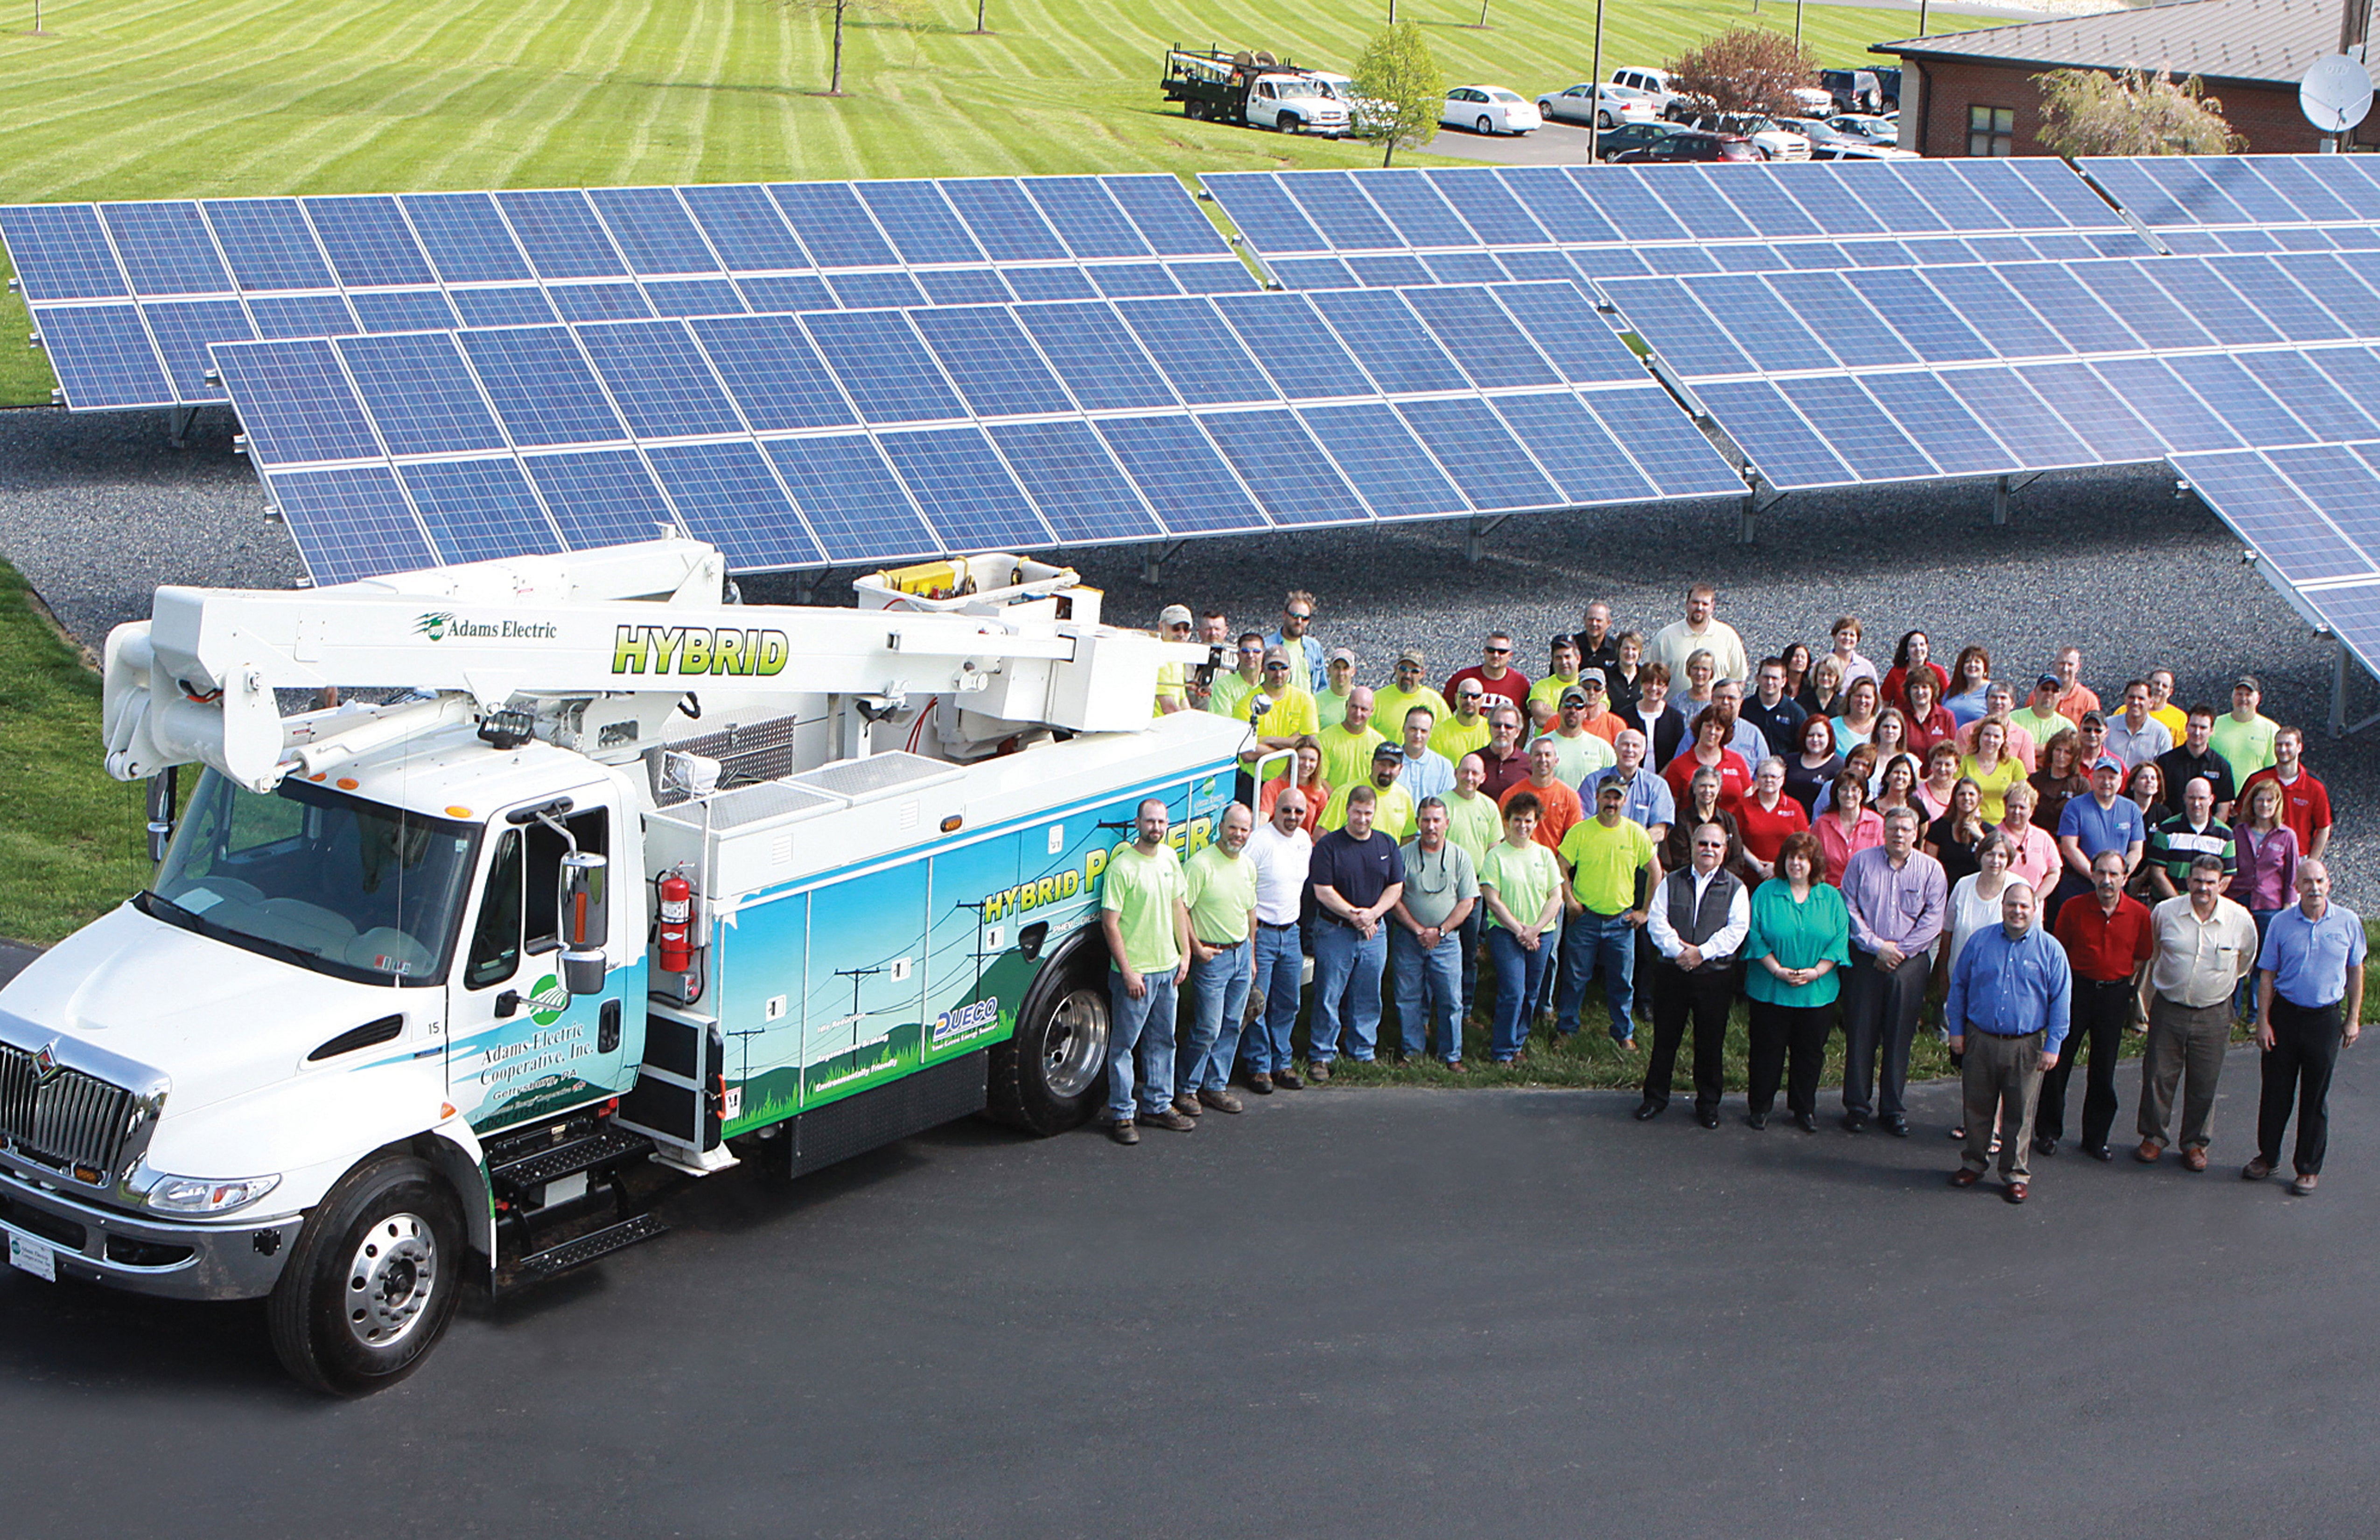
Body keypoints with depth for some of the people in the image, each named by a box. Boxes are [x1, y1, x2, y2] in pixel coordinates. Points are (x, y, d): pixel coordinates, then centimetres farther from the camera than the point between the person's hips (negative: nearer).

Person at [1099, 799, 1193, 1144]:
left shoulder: (1169, 857, 6)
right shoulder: (1122, 867, -15)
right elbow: (1109, 923, -15)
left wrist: (1185, 953, 12)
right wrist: (1127, 971, -17)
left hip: (1168, 968, 7)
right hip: (1134, 972, -7)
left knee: (1163, 1041, 16)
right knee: (1124, 1043, 0)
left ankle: (1158, 1106, 27)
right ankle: (1122, 1114, 9)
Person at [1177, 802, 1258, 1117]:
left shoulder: (1248, 866, 10)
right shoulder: (1200, 864, -14)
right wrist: (1196, 948, -15)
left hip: (1241, 953, 7)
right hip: (1212, 956, -7)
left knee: (1232, 1026, 10)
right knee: (1207, 1029, -5)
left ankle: (1216, 1086, 21)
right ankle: (1186, 1089, 9)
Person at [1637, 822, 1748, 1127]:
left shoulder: (1735, 889, 4)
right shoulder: (1671, 883, 9)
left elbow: (1736, 930, -6)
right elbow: (1657, 922, -1)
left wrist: (1702, 952, -16)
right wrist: (1679, 950, -16)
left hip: (1715, 974, -1)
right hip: (1672, 972, 1)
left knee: (1711, 1042, 5)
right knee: (1665, 1037, 7)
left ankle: (1708, 1103, 17)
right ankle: (1655, 1097, 19)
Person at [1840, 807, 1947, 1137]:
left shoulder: (1931, 870, 5)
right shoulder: (1861, 862, 4)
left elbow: (1933, 920, 0)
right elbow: (1850, 909, 0)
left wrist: (1899, 949, -9)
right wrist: (1877, 946, -10)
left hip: (1910, 963, 0)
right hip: (1866, 961, 0)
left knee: (1900, 1036, 3)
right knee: (1861, 1033, 1)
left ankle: (1892, 1109, 13)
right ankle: (1857, 1105, 10)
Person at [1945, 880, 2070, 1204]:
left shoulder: (2050, 950, -1)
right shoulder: (1980, 942, 4)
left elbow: (2061, 1001, 1)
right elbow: (1959, 986, 12)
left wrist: (2052, 1045, -3)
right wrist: (1957, 1030, 8)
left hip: (2026, 1046, -2)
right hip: (1980, 1040, 2)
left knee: (2019, 1115, 5)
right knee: (1976, 1108, 12)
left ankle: (2016, 1174, 17)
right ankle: (1974, 1163, 28)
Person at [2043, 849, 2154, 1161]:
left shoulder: (2139, 914, -3)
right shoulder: (2074, 909, -5)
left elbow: (2142, 957, 10)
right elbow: (2059, 951, 6)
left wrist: (2127, 989, 7)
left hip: (2116, 993, 1)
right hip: (2077, 987, -1)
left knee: (2104, 1070, 7)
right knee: (2059, 1063, 3)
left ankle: (2096, 1138, 19)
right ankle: (2048, 1132, 16)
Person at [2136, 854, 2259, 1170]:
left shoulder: (2240, 920, -8)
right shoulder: (2164, 912, -7)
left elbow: (2244, 965, 12)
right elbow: (2151, 954, 12)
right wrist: (2149, 1002, 16)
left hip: (2214, 1014, 0)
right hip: (2168, 1008, 0)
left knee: (2204, 1084, 6)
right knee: (2158, 1075, 4)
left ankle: (2195, 1143, 22)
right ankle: (2153, 1137, 21)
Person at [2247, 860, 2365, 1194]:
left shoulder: (2348, 922, -4)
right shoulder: (2281, 923, -4)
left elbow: (2356, 971, 6)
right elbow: (2267, 975, 1)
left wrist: (2353, 1019, 5)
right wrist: (2263, 1021, -3)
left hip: (2326, 1018, -1)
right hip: (2285, 1014, 1)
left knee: (2316, 1096, 7)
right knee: (2276, 1090, 9)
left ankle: (2309, 1167, 19)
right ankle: (2268, 1156, 26)